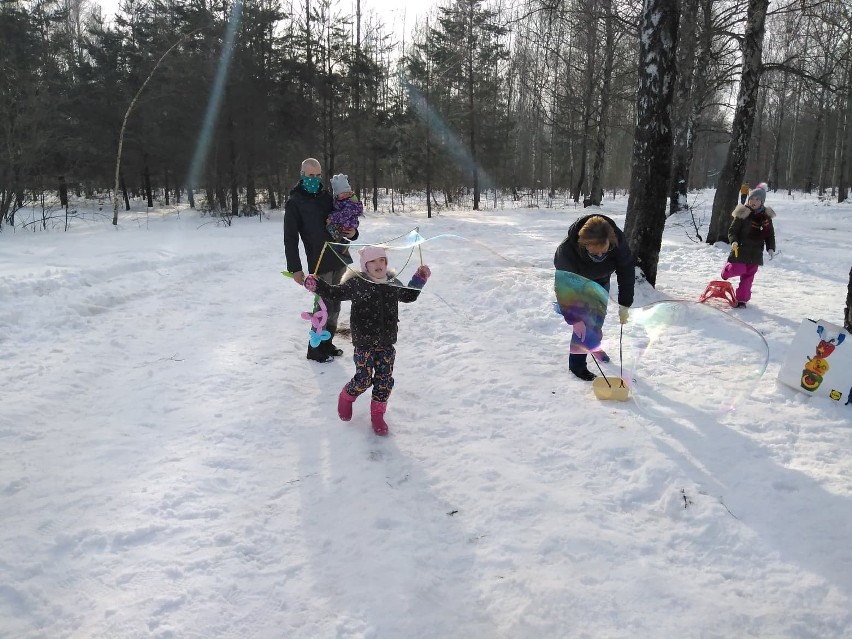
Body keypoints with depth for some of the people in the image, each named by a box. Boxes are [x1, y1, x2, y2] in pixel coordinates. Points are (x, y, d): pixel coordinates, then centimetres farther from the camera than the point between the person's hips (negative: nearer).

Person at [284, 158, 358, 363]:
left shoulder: (327, 196, 12)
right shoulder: (294, 202, -5)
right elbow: (290, 238, -8)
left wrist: (351, 232, 0)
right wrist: (295, 268, -14)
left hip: (339, 258, 6)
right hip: (319, 262, -6)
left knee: (335, 305, 12)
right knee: (325, 305, -5)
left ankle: (327, 343, 25)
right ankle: (315, 349, 10)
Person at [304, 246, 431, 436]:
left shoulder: (393, 283, 5)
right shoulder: (356, 283, -10)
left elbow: (409, 295, 23)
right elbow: (335, 293, -3)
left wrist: (419, 279, 17)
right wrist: (316, 285, -16)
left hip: (387, 343, 4)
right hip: (364, 343, -4)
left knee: (385, 380, 6)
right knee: (363, 379, -4)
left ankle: (377, 415, 24)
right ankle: (346, 397, 30)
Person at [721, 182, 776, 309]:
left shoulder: (766, 217, 3)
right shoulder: (742, 214, -8)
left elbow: (770, 235, 10)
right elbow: (732, 230, -7)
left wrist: (770, 248, -3)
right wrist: (733, 241, -25)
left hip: (756, 253, 3)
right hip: (740, 249, -3)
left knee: (748, 276, 4)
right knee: (737, 270, -11)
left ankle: (742, 299, 13)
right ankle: (726, 270, 26)